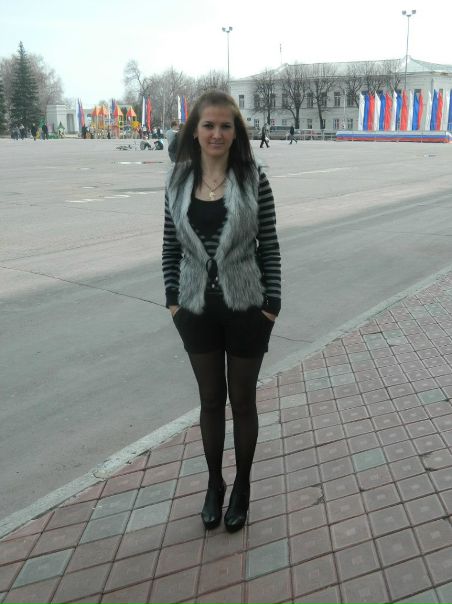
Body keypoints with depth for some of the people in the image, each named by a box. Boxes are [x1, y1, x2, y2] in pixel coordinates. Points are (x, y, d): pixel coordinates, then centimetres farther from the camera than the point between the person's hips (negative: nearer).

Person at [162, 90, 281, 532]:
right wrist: (173, 298, 1)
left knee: (242, 401, 13)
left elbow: (269, 246, -5)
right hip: (196, 309, 2)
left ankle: (242, 485, 34)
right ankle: (214, 482, 36)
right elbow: (170, 245, 6)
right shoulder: (178, 180, 0)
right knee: (210, 400, 16)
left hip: (245, 308, -2)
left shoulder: (253, 179, -8)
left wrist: (272, 304, -7)